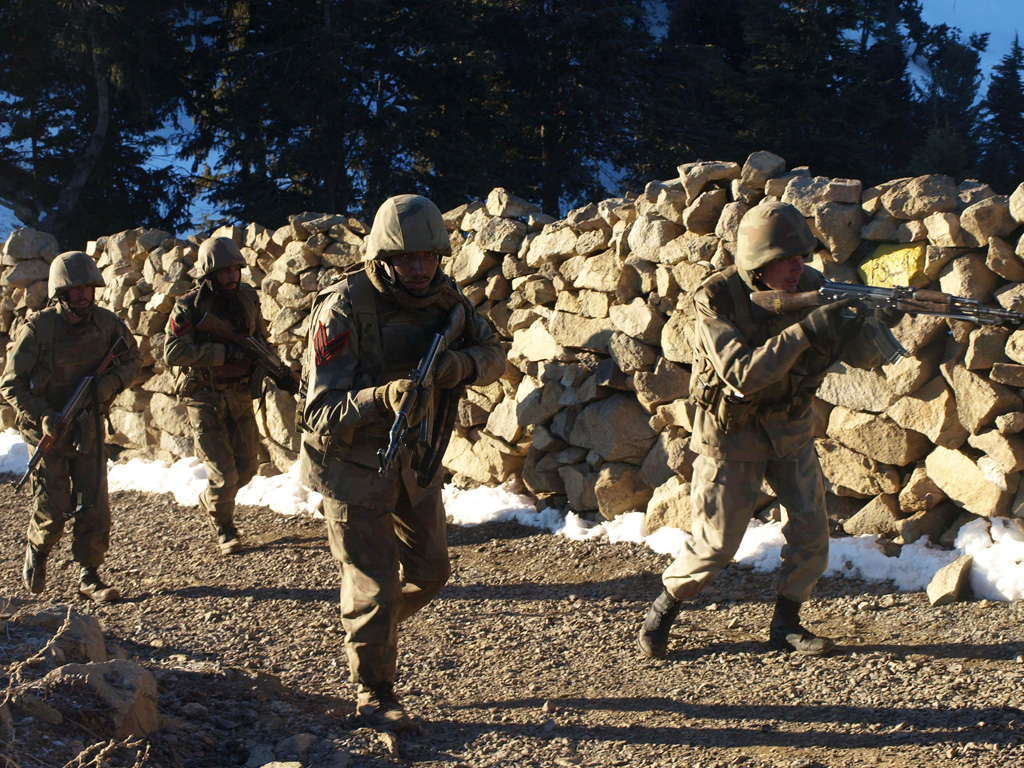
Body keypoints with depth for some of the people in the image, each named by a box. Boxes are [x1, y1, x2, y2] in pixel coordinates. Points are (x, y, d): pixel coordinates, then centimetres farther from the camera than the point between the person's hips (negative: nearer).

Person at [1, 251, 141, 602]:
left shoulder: (107, 323, -5)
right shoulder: (36, 329, -14)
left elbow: (133, 361, 9)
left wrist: (111, 383, -12)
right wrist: (44, 416, -22)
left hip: (89, 428, 3)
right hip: (49, 429, -2)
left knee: (93, 505, -2)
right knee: (53, 510, 0)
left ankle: (90, 577, 12)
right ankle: (37, 552, 32)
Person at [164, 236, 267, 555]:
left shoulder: (247, 297, 2)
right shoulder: (189, 307, -15)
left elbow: (259, 336, 19)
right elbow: (173, 352, -25)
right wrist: (226, 352, -28)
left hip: (240, 395, 5)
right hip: (205, 399, -5)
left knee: (247, 466, 10)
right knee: (223, 472, -5)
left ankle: (209, 498, 40)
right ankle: (224, 528, 21)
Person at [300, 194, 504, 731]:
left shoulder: (444, 298, -7)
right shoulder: (344, 310, -26)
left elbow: (493, 354, 1)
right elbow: (321, 414, -28)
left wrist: (460, 364, -22)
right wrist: (384, 397, -46)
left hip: (415, 460, 6)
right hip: (353, 465, -6)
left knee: (429, 572, 16)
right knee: (374, 587, 1)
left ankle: (367, 627, 44)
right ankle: (373, 694, 22)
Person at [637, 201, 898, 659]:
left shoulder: (811, 288, -10)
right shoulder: (717, 299, -24)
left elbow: (862, 356, -10)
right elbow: (743, 375, -34)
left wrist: (880, 323, -33)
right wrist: (805, 332, -40)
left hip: (791, 427, 5)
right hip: (731, 432, -4)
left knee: (811, 529, -1)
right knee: (716, 543, -1)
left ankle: (785, 623, 18)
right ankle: (663, 610, 23)